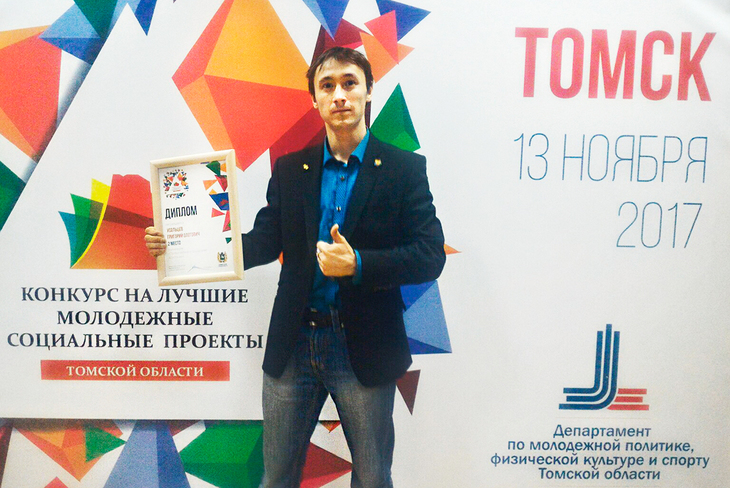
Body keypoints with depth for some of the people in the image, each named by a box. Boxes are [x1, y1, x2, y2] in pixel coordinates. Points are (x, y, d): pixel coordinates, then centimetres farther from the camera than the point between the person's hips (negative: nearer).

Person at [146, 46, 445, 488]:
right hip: (293, 347, 3)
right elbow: (265, 242, 2)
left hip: (364, 350, -2)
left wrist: (358, 264, -23)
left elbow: (430, 257, -9)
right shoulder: (289, 169, 6)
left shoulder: (405, 168, -4)